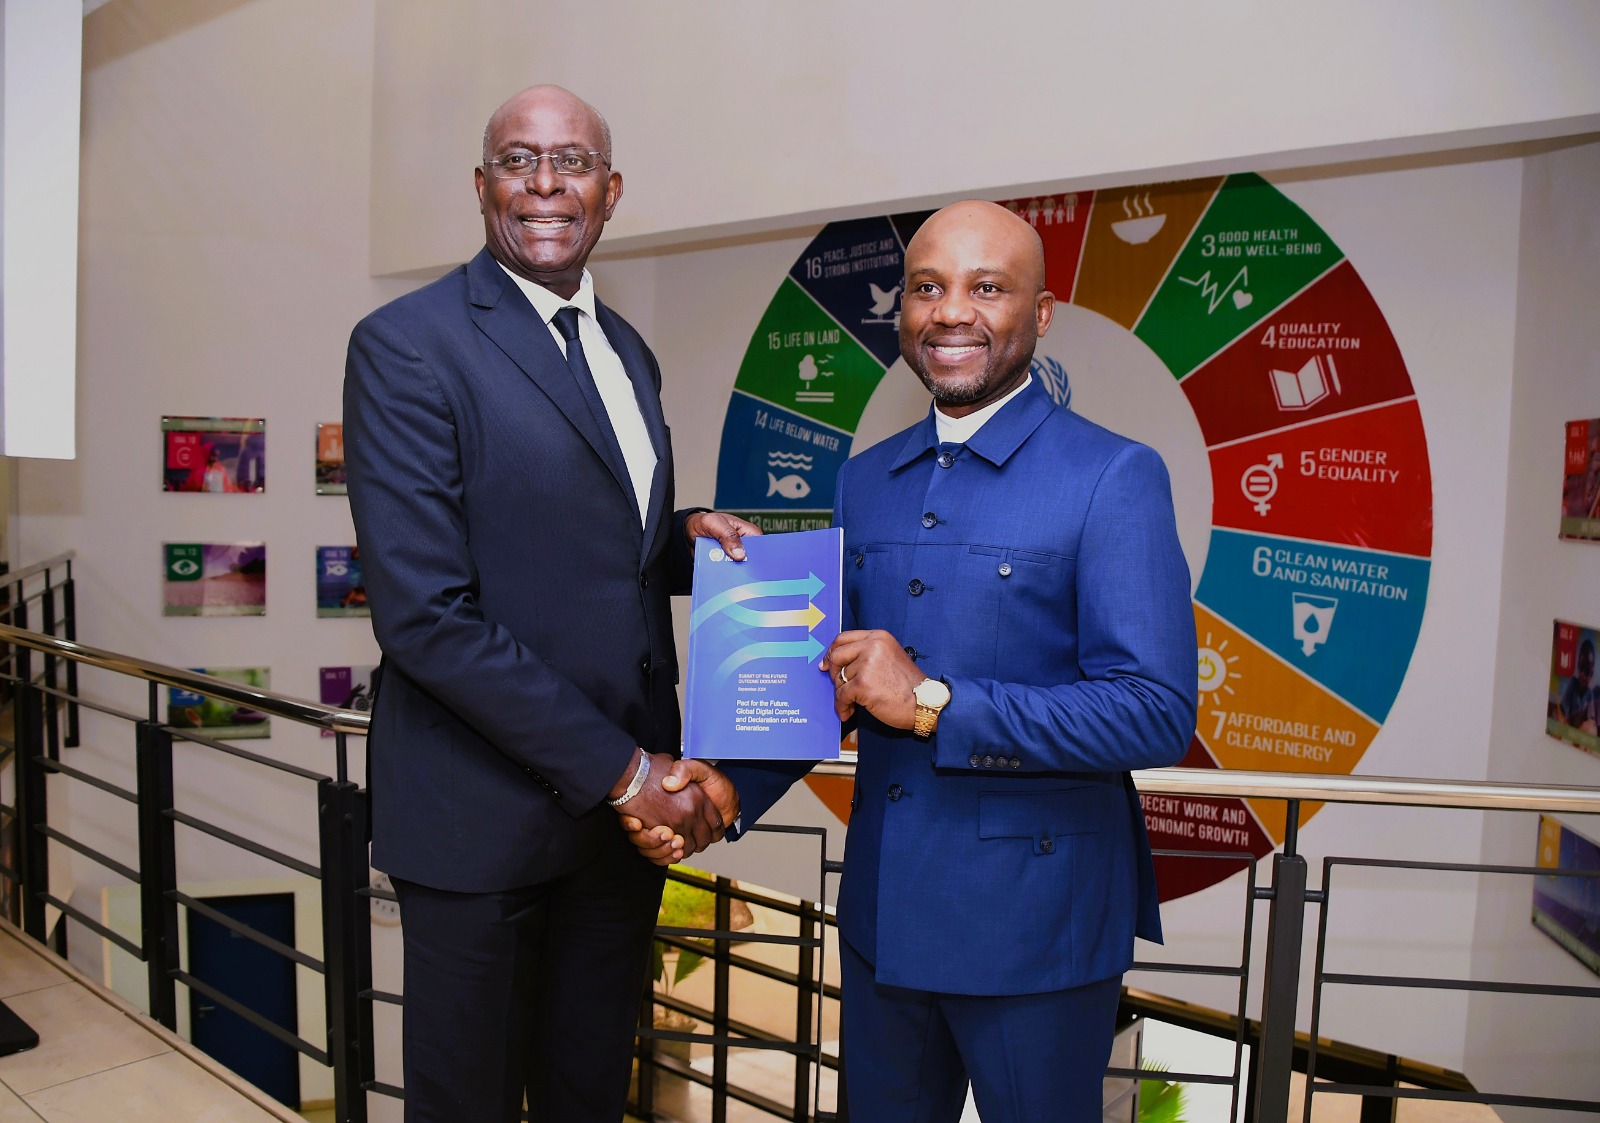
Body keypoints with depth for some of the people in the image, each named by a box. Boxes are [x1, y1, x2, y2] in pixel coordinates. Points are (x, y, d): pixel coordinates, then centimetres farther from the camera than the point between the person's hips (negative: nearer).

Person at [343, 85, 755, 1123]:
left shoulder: (629, 353, 11)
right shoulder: (407, 345, -12)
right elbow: (425, 614, -20)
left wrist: (688, 534, -4)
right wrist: (621, 768, -18)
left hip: (626, 800, 6)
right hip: (484, 813, -6)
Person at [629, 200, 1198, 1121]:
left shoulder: (1114, 477, -12)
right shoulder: (866, 482, 6)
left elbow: (1158, 715, -19)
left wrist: (936, 703, -24)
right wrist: (735, 786, -4)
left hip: (1036, 922, -5)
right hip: (882, 907, 5)